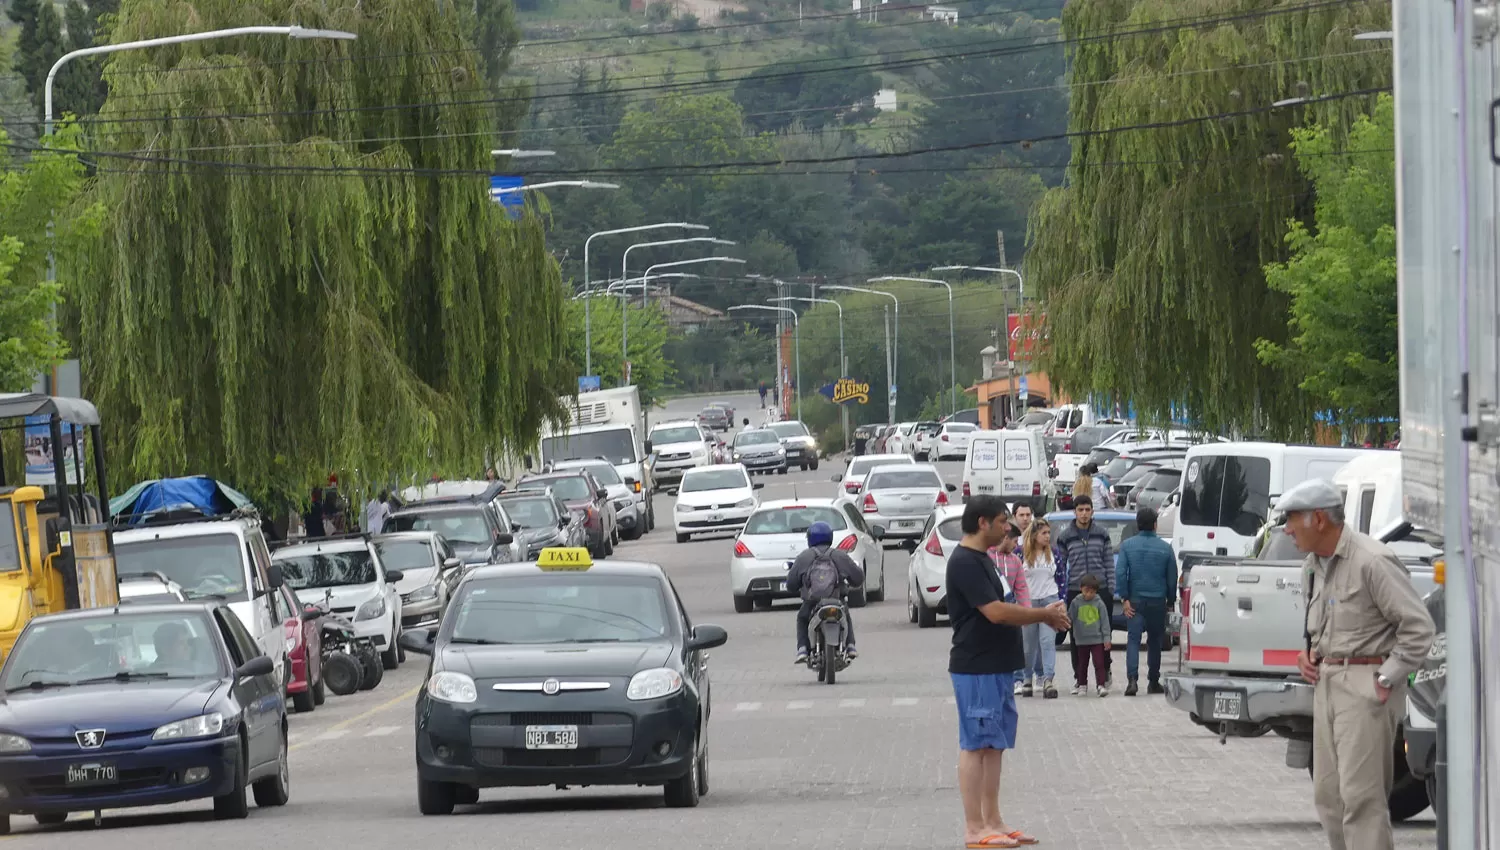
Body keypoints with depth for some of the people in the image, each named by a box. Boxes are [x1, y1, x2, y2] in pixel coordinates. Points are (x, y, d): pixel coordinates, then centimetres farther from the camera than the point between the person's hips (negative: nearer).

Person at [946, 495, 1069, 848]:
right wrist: (1045, 615, -12)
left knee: (994, 746, 11)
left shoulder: (981, 560, 16)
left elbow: (1003, 609, 20)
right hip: (976, 669, -10)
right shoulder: (965, 563, -16)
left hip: (997, 667, 10)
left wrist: (1045, 614, 5)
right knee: (976, 746, -6)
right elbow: (995, 612, -23)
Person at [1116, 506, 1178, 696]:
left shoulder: (1127, 546, -3)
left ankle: (1132, 679, -24)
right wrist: (1170, 600, 14)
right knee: (1155, 643, 14)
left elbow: (1120, 573, -9)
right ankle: (1153, 682, 21)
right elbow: (1172, 578, 3)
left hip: (1135, 601, -1)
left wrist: (1125, 598, -6)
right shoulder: (1165, 548, -1)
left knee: (1133, 640, -5)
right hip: (1158, 601, 1)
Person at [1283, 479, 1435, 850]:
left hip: (1365, 686, -9)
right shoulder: (1313, 565, 13)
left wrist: (1387, 679, -16)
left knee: (1361, 794, -12)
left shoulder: (1372, 561, -16)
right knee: (1328, 794, 11)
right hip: (1326, 681, 9)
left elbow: (1419, 626, -17)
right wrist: (1309, 652, 13)